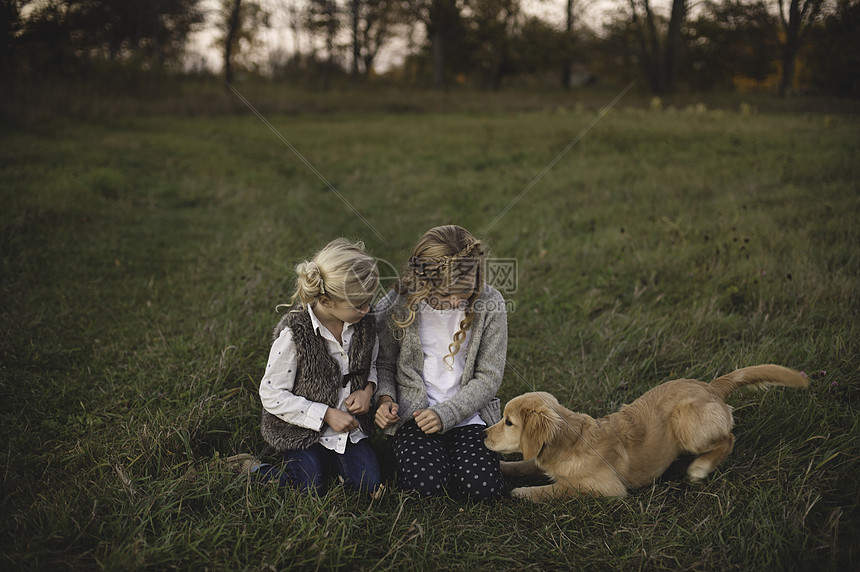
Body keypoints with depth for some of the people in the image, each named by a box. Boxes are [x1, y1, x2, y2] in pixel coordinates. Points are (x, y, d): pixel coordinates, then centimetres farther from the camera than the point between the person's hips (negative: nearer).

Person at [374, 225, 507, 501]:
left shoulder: (489, 304, -8)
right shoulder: (396, 306, -9)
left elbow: (488, 378, -5)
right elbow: (383, 363, 8)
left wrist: (445, 414, -16)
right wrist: (385, 398, -13)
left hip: (467, 414, 1)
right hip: (413, 415, -1)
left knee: (482, 488, -20)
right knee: (427, 484, -26)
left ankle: (450, 455, 13)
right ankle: (402, 452, 10)